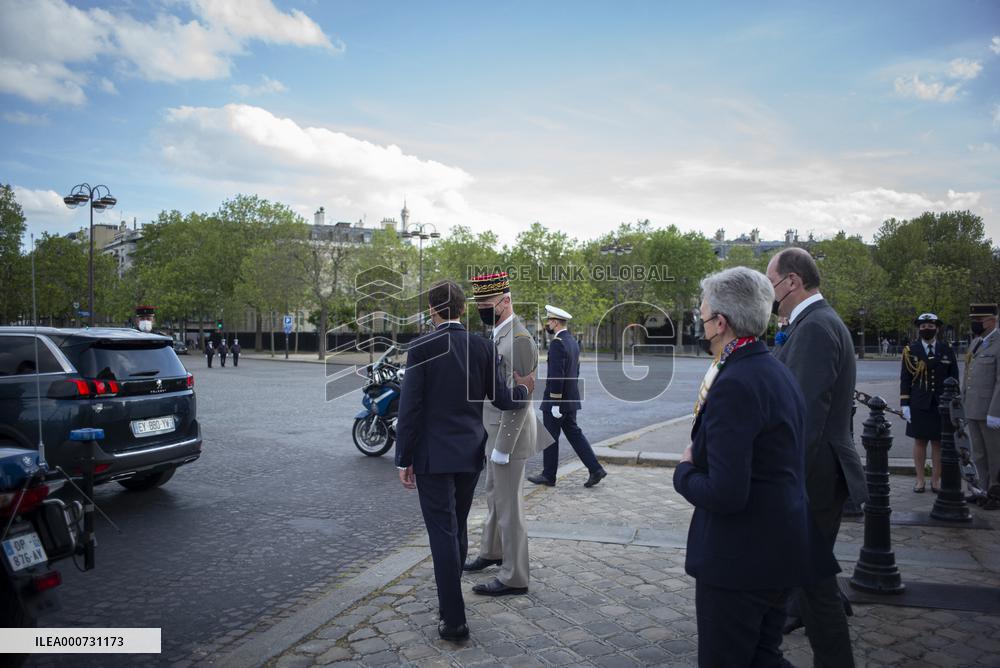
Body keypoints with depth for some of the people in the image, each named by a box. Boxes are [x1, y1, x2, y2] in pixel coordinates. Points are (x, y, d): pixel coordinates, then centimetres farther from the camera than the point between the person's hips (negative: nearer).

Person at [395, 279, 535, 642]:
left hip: (433, 456, -4)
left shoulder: (421, 348, -11)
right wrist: (524, 389, 22)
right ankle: (449, 602, 34)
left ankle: (454, 619, 5)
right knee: (458, 529, 19)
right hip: (470, 454, 5)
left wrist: (403, 459, -5)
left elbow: (410, 408, -12)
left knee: (443, 534, 1)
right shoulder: (483, 347, -1)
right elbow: (502, 399, 1)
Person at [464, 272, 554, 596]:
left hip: (509, 433, -9)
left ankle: (514, 577, 14)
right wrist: (492, 439, 17)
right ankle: (492, 551, 42)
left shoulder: (519, 339, -21)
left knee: (508, 505, 1)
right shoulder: (498, 334, 9)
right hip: (494, 430, 9)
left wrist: (503, 446, -21)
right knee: (493, 495, 23)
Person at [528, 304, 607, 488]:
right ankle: (595, 469, 8)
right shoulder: (573, 341, 12)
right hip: (570, 399, 9)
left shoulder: (557, 343, -19)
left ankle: (548, 475, 15)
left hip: (557, 399, -9)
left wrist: (555, 403, -21)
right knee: (574, 433, 13)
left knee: (550, 437, 3)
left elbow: (556, 375, -23)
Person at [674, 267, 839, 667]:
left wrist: (684, 472, -9)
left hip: (739, 560, -9)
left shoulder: (735, 384, -23)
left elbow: (725, 494, -28)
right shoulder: (776, 371, 8)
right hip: (781, 552, 9)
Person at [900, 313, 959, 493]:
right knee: (919, 441, 4)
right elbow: (905, 380, 1)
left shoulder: (947, 350, 5)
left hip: (942, 404, 1)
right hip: (919, 404, -1)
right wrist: (905, 404, -4)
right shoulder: (910, 351, 2)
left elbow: (954, 378, 6)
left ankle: (936, 479, 15)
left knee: (938, 442, 5)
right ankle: (920, 479, 13)